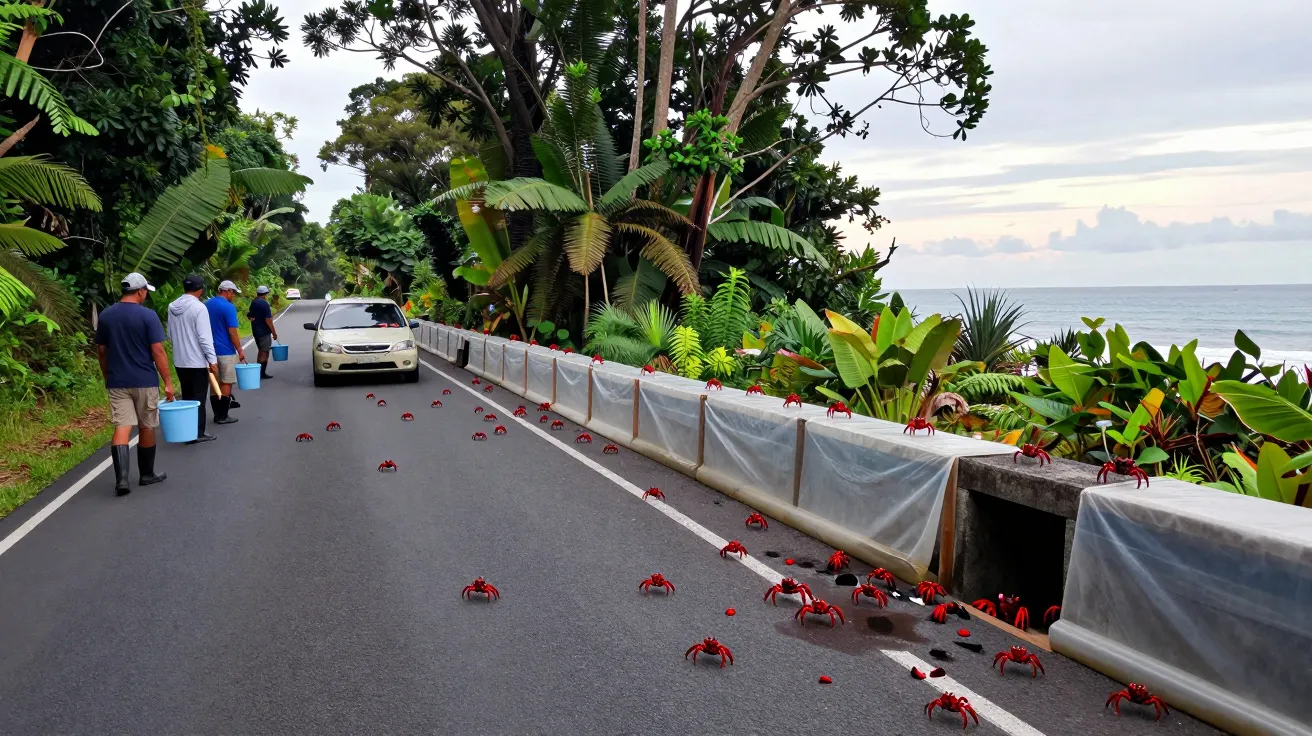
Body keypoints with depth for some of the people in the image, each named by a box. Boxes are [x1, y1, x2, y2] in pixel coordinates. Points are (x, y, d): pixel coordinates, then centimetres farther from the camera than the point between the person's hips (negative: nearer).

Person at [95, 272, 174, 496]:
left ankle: (121, 478, -15)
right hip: (145, 381, -3)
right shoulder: (148, 315, -10)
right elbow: (158, 351, -13)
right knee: (146, 427, 11)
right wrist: (168, 381, -8)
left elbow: (102, 351, 12)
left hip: (117, 382, 3)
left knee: (122, 428, -1)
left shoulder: (105, 316, 5)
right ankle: (146, 474, 23)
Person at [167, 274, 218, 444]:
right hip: (197, 361, -7)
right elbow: (204, 337, -19)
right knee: (198, 399, 1)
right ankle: (197, 433, 4)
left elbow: (170, 334, 14)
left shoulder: (173, 307, 6)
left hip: (180, 361, 7)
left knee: (187, 398, 15)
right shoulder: (199, 307, -16)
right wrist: (212, 360, -16)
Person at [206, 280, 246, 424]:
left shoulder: (206, 304, 9)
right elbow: (232, 332, -17)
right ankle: (223, 416, 3)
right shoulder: (228, 307, -15)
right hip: (225, 351, -7)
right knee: (226, 383, 1)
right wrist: (240, 350, -9)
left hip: (210, 350, 7)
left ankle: (217, 413, 17)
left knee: (215, 382, 12)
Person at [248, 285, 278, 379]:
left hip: (255, 331, 8)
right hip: (264, 332, -8)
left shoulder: (253, 303, 9)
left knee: (261, 351, 18)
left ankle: (259, 372, 21)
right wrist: (274, 332, -15)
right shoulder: (264, 304, -17)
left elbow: (250, 316, 15)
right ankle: (262, 373, -3)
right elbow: (268, 320, -19)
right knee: (264, 352, -3)